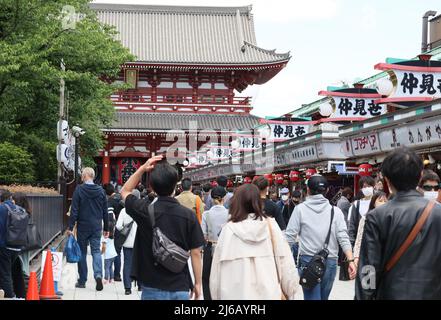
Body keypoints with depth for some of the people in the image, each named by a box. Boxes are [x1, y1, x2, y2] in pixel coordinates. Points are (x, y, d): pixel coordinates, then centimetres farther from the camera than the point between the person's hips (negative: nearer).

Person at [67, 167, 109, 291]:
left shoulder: (79, 190, -8)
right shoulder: (101, 191, 3)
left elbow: (74, 210, -10)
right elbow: (105, 212, 7)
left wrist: (70, 227, -5)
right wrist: (106, 228, 14)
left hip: (83, 227, -2)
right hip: (97, 227, 2)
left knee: (82, 252, 8)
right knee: (96, 251, 5)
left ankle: (82, 281, 14)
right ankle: (98, 275, -18)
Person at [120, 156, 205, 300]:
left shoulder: (145, 212, -9)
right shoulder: (188, 215, -8)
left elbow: (125, 191, 11)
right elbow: (195, 252, -4)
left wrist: (142, 169, 2)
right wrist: (198, 283, 6)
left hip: (152, 288, 0)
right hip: (180, 287, 0)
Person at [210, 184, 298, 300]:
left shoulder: (229, 229, -5)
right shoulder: (271, 225, -2)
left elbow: (218, 268, -1)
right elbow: (285, 261, -1)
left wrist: (216, 295, 10)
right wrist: (290, 290, 10)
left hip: (237, 294, -1)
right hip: (269, 293, 1)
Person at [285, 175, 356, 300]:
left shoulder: (300, 209, -2)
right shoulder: (335, 211, 3)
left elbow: (290, 237, -5)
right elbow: (343, 238, -5)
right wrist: (351, 260, -7)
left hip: (308, 261, -2)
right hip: (330, 262, 2)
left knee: (312, 296, -2)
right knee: (324, 297, 16)